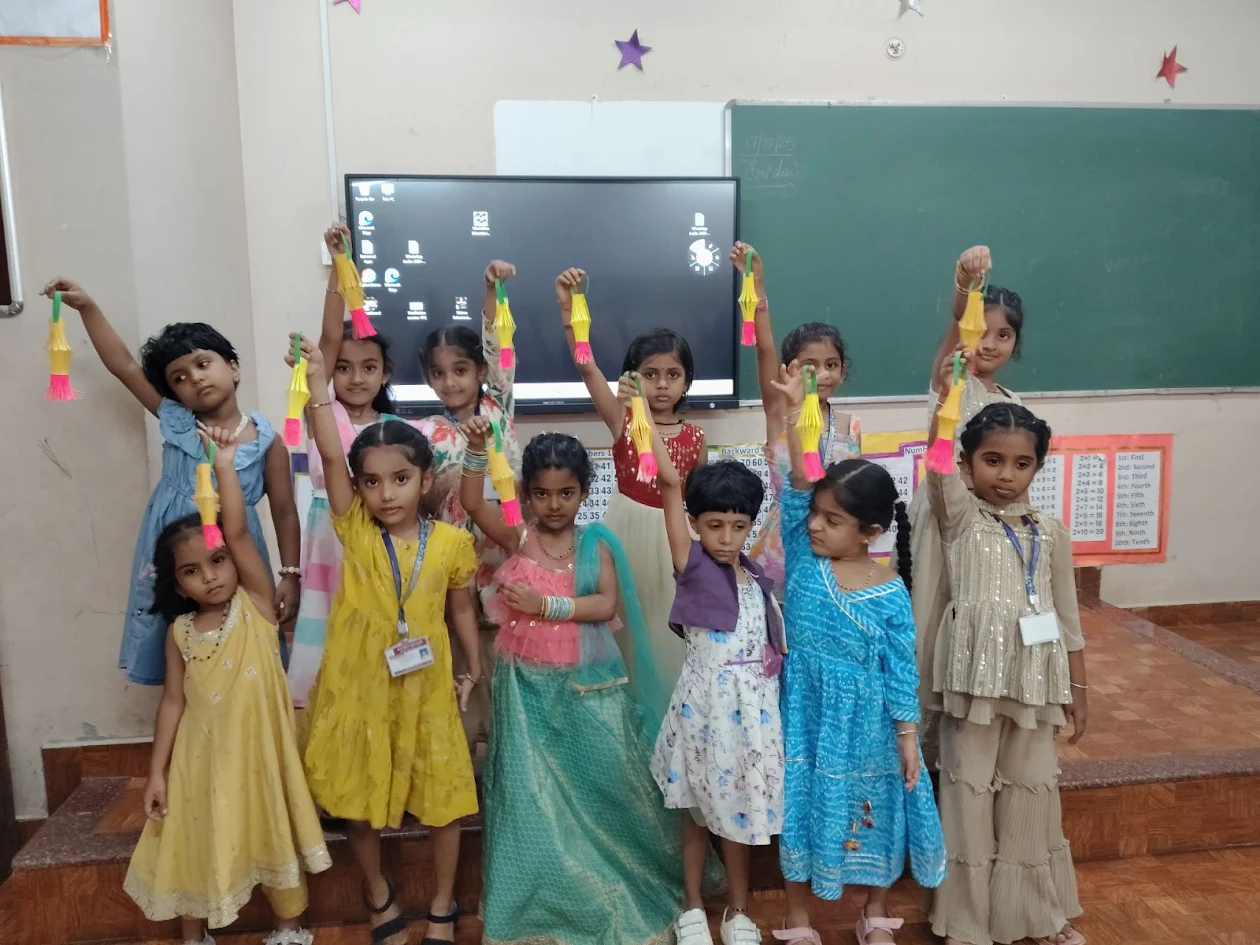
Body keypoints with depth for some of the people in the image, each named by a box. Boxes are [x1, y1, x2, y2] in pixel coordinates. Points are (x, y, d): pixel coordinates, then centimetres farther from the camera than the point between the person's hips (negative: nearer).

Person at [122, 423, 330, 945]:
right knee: (197, 844, 16)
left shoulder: (256, 605, -9)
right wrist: (157, 771, 0)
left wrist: (225, 464, -23)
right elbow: (173, 700, 3)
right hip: (202, 757, 3)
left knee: (274, 836, 12)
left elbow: (239, 533, -20)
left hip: (258, 751, -3)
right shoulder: (181, 630, 0)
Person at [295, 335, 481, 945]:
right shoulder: (355, 532, -8)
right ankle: (379, 895, 39)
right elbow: (329, 455, -18)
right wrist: (317, 382, -22)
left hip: (425, 690, 0)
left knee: (443, 799, 11)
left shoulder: (450, 542, -7)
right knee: (358, 800, 14)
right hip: (359, 688, 0)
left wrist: (474, 670, 8)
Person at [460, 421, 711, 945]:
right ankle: (542, 900, 25)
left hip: (586, 685, 0)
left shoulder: (595, 544, -2)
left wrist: (546, 604, -19)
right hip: (528, 686, 0)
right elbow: (473, 503, -12)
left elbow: (606, 605, -12)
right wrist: (476, 449, -23)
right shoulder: (518, 539, -1)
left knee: (601, 784, 8)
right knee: (532, 791, 6)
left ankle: (616, 890, 32)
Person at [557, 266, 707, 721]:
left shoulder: (694, 437, 0)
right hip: (628, 532, -1)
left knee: (668, 634, 10)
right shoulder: (621, 420, -5)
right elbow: (586, 365, -17)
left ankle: (669, 716, 27)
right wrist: (569, 308, -30)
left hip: (674, 538, 1)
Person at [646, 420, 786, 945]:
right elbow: (669, 481, -21)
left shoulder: (758, 579, 3)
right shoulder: (693, 566, -11)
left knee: (739, 806, 15)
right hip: (704, 704, -3)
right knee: (699, 809, 12)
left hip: (752, 707, 3)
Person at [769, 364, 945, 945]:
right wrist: (791, 412, -28)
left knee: (870, 813, 16)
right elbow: (794, 486, -21)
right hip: (806, 718, 2)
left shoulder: (890, 593, -14)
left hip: (864, 727, -1)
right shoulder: (803, 559, -10)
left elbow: (901, 671, -8)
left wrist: (908, 737, -5)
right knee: (800, 809, 12)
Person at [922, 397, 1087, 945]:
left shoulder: (1050, 532, 5)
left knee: (1033, 788, 15)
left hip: (1034, 680, 3)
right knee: (969, 789, 7)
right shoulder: (961, 516, -3)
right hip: (975, 675, -3)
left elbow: (1067, 615, 10)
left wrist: (1078, 688, 10)